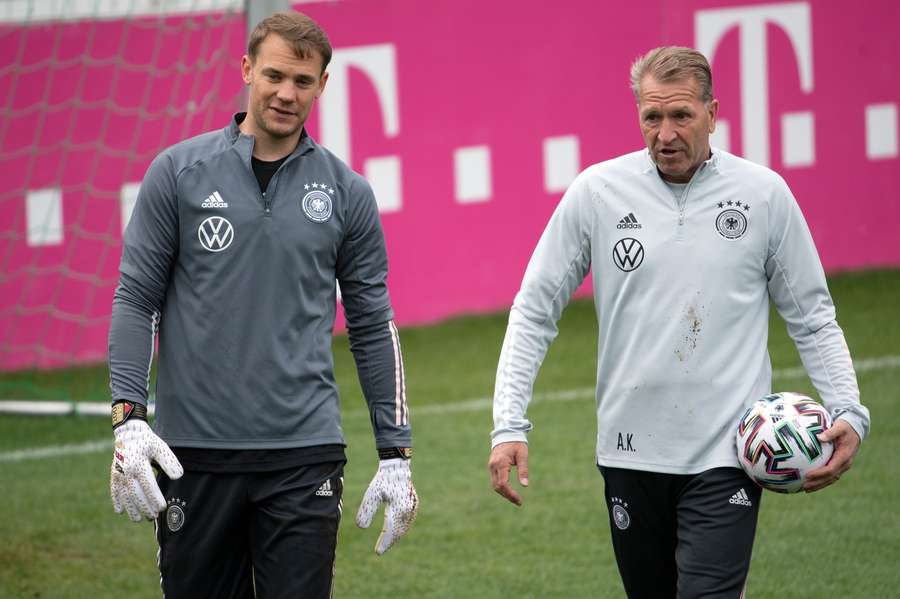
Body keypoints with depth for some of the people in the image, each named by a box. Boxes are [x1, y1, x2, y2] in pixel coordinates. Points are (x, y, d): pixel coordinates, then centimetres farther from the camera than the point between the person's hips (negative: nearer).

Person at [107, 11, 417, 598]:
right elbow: (136, 298, 1)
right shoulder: (179, 171, 2)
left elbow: (373, 325, 9)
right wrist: (129, 418, -10)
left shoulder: (346, 191, 6)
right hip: (195, 450, 0)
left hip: (304, 453, 0)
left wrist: (396, 452, 6)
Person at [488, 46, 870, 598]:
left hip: (726, 454, -2)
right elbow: (535, 311, 5)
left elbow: (812, 317, 8)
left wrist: (849, 412, -5)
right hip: (631, 452, 2)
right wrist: (509, 425, -4)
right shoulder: (596, 191, 0)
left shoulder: (765, 194, 0)